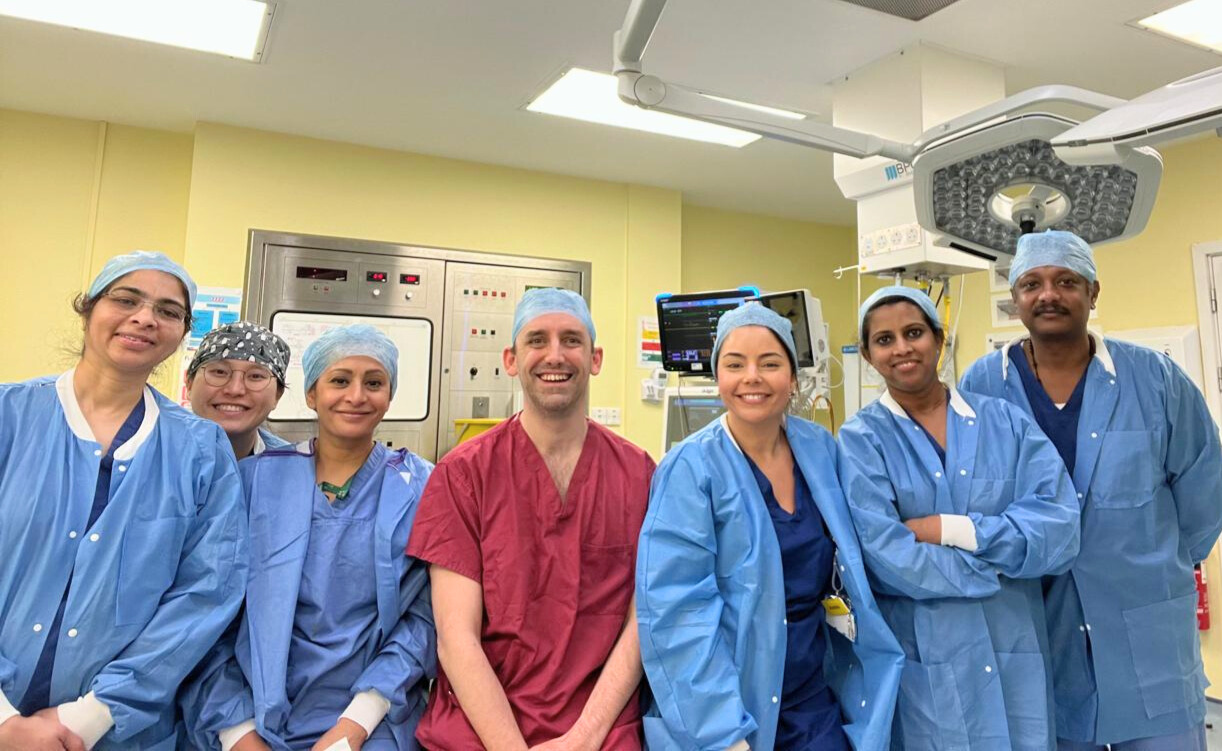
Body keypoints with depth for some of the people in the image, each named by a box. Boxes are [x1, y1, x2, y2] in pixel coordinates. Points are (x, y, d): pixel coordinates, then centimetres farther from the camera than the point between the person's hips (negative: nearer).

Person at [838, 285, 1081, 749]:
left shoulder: (1005, 422, 2)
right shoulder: (861, 440, -6)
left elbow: (1061, 529, -8)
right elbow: (887, 557, -16)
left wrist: (950, 530, -16)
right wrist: (1000, 560, -9)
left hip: (1015, 653, 3)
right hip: (921, 662, -2)